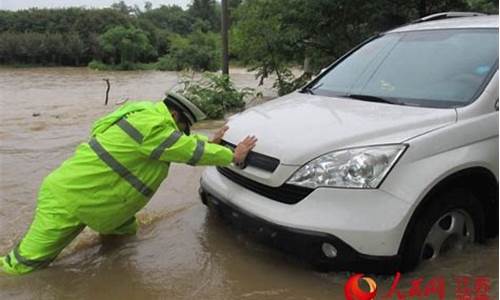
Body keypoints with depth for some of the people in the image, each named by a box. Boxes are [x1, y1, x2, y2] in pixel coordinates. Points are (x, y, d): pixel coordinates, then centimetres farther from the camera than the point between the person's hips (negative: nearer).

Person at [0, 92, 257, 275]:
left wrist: (210, 142, 15)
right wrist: (233, 156, -4)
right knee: (24, 266, -1)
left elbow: (184, 145, 20)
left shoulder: (147, 112, 5)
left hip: (82, 191, 10)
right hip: (67, 199, -10)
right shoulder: (154, 127, -24)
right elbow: (193, 152, -16)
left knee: (126, 235, 16)